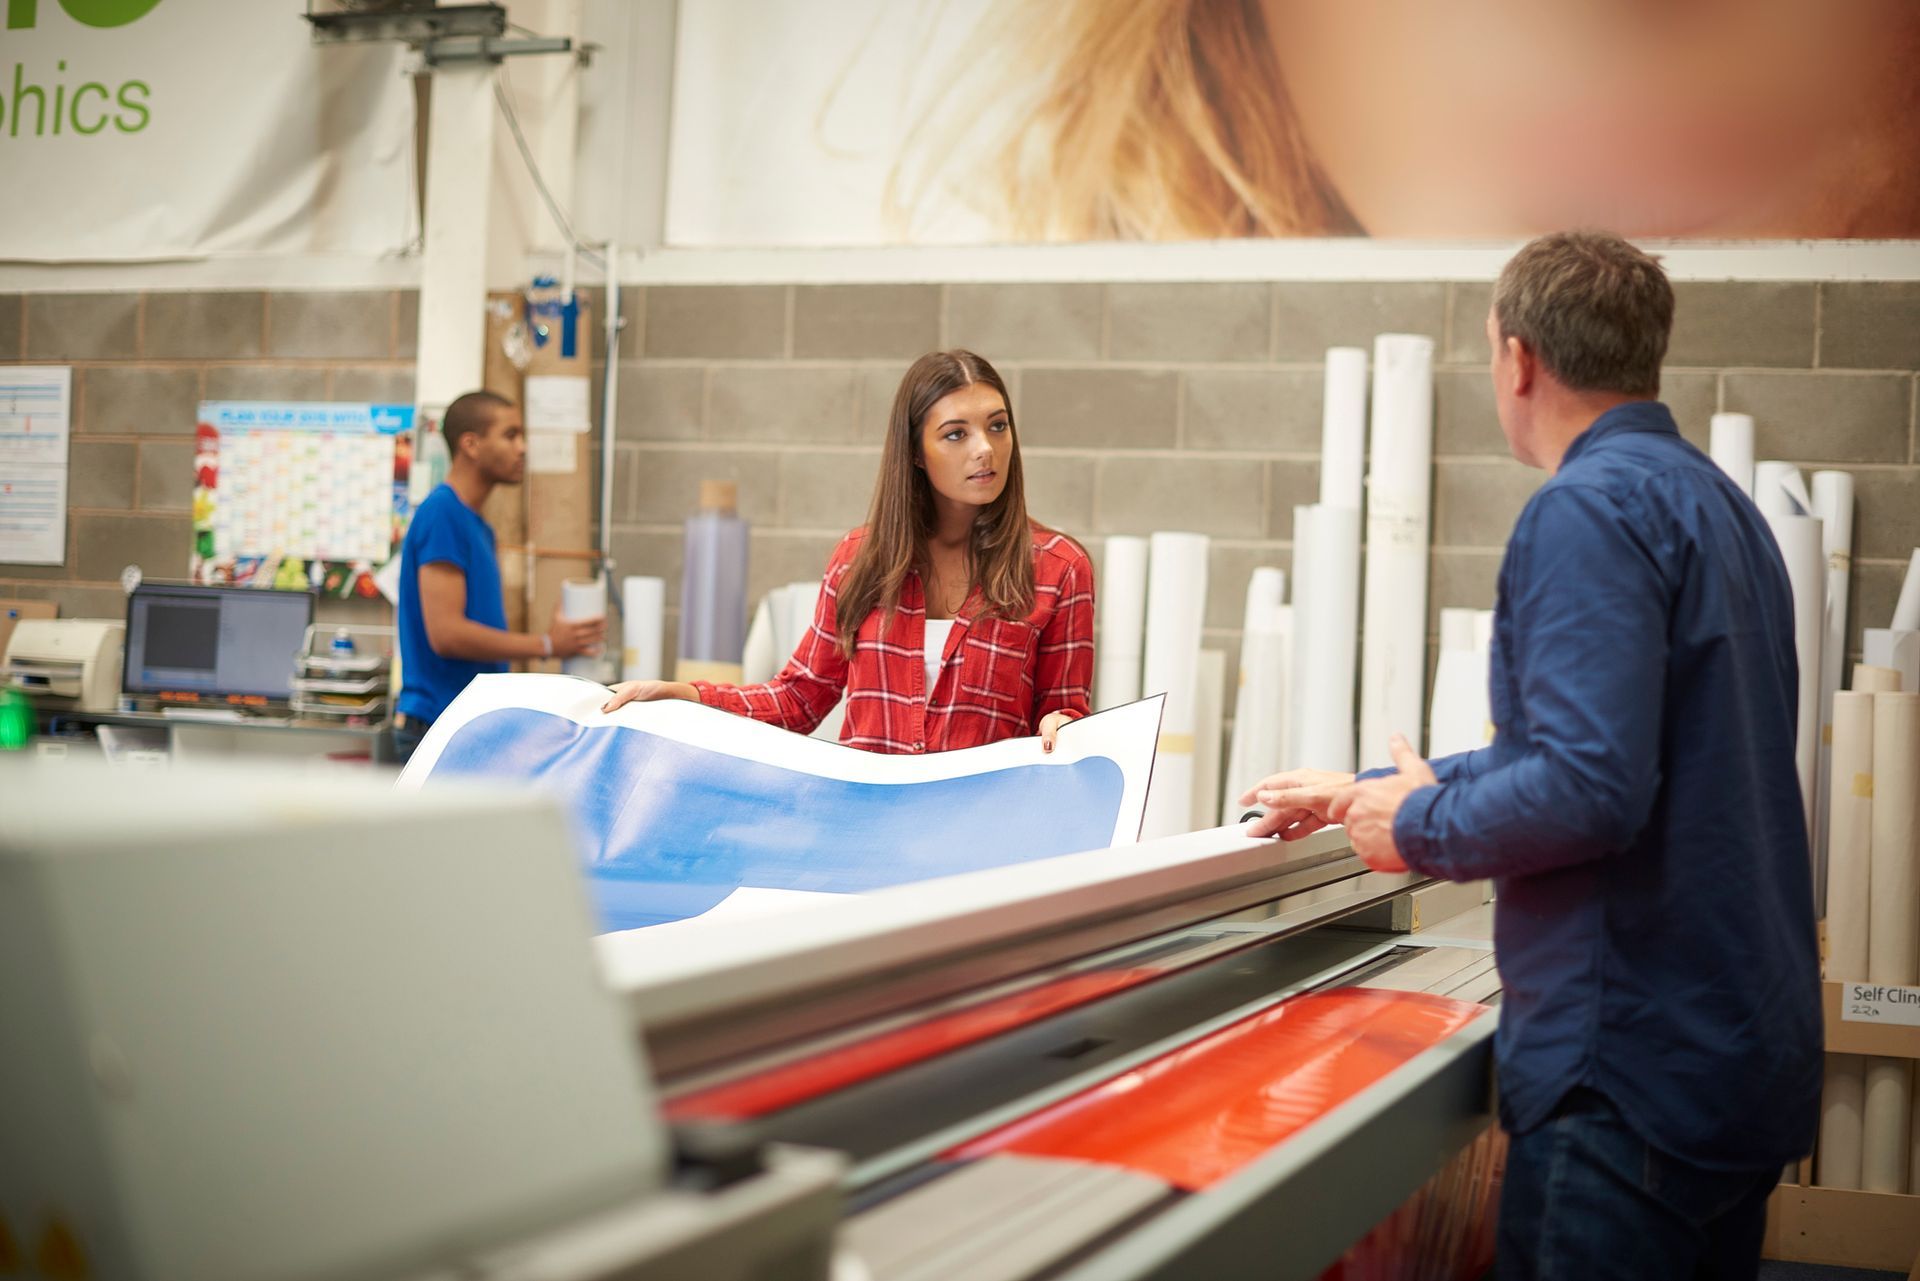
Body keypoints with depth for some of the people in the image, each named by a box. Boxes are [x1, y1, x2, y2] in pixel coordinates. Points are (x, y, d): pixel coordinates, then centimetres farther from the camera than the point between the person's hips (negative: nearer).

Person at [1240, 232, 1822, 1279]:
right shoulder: (1718, 501, 15)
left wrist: (1421, 827, -9)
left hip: (1633, 1072, -10)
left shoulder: (1591, 506, -16)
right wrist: (1369, 791, 26)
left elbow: (1591, 789, -26)